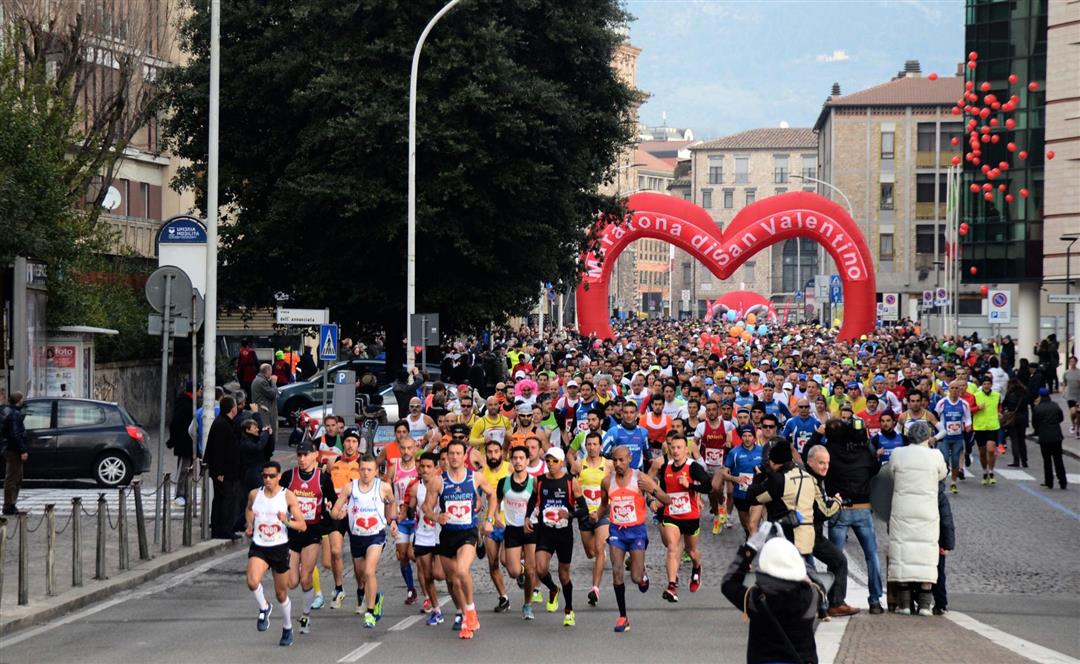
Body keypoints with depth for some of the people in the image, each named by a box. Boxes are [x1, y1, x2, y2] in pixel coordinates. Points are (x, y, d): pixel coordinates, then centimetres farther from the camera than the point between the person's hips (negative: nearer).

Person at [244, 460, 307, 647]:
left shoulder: (287, 496, -8)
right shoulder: (254, 494, 0)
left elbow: (302, 526, -8)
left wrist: (287, 521, -27)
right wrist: (249, 526, 8)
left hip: (280, 548, -1)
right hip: (258, 547, 1)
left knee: (281, 594, 10)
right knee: (252, 582, -27)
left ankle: (287, 629, 34)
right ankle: (264, 608, 3)